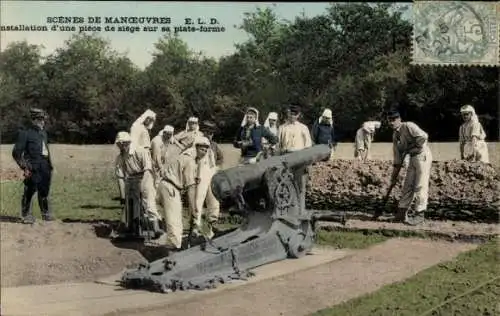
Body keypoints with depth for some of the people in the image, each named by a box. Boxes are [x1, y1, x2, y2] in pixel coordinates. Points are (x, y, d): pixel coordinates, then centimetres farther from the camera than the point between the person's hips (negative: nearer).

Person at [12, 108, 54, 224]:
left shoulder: (43, 132, 17)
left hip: (45, 166, 6)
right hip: (33, 167, -6)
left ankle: (46, 213, 21)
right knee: (29, 191, -4)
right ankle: (26, 215, 6)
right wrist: (24, 166, -13)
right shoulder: (25, 133, -6)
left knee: (44, 191, 11)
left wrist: (50, 164, 18)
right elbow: (16, 153, -8)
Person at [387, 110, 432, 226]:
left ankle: (419, 214, -2)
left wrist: (411, 147, -15)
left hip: (422, 155, -9)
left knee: (420, 186, -6)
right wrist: (394, 175, 13)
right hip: (412, 158, 9)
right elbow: (398, 157, 16)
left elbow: (423, 136, -25)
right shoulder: (395, 135, 13)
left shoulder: (408, 126, -11)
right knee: (408, 185, 11)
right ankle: (402, 212, 19)